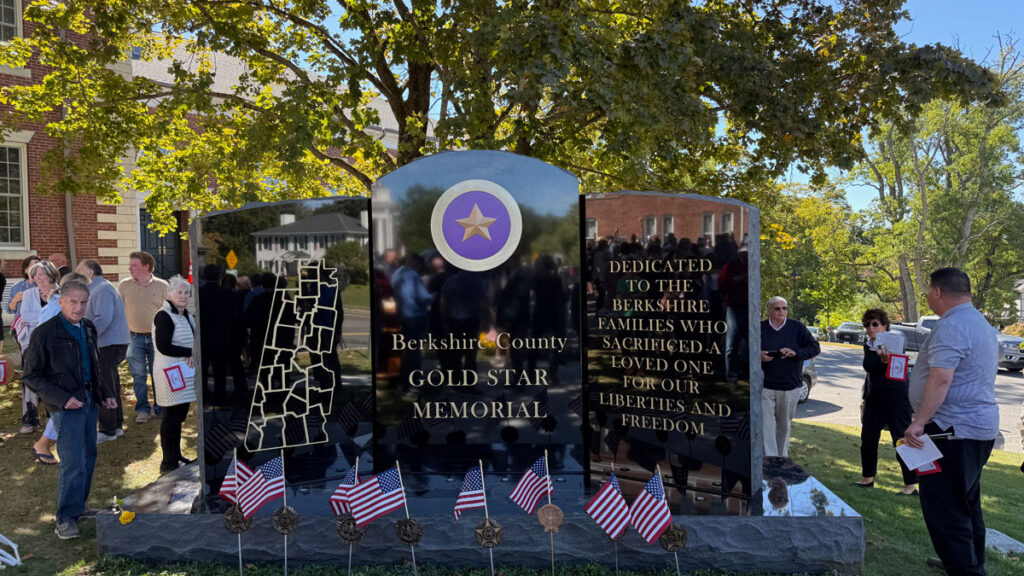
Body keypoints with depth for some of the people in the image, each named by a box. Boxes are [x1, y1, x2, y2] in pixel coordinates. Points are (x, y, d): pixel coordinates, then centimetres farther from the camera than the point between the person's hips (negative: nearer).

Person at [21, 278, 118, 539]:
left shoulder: (88, 329, 10)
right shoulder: (45, 333, -11)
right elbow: (31, 375, -8)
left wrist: (105, 394, 12)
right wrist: (62, 398, -17)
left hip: (88, 400, 7)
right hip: (66, 405, -7)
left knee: (88, 456, 13)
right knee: (73, 461, -9)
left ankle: (78, 505, 28)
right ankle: (66, 518, 1)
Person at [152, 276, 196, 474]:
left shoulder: (186, 315, 15)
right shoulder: (164, 316, -13)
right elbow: (163, 347, -21)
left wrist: (192, 355, 0)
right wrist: (191, 352, -16)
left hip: (185, 373, 9)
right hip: (170, 374, -9)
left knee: (180, 415, 15)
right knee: (171, 417, -4)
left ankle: (176, 456, 26)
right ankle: (169, 463, 4)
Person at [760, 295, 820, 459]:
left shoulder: (797, 327, 4)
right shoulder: (760, 328, 1)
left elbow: (815, 348, 3)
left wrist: (796, 353, -15)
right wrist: (758, 355, -16)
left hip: (790, 386, 2)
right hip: (765, 386, -1)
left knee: (784, 424, 14)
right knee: (766, 424, -8)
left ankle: (782, 458, 28)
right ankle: (770, 459, -5)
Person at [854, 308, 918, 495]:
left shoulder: (894, 342, -11)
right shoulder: (867, 345, 7)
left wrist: (887, 361, -48)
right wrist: (865, 397, 18)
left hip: (896, 399, -7)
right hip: (874, 399, 7)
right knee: (868, 439, 10)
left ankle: (911, 485, 1)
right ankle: (868, 478, 25)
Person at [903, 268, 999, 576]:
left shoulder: (951, 326, -19)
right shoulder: (980, 323, 15)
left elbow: (940, 379, -29)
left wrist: (919, 422, -29)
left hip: (955, 430, -11)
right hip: (981, 426, 11)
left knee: (944, 510, -6)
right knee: (967, 505, 22)